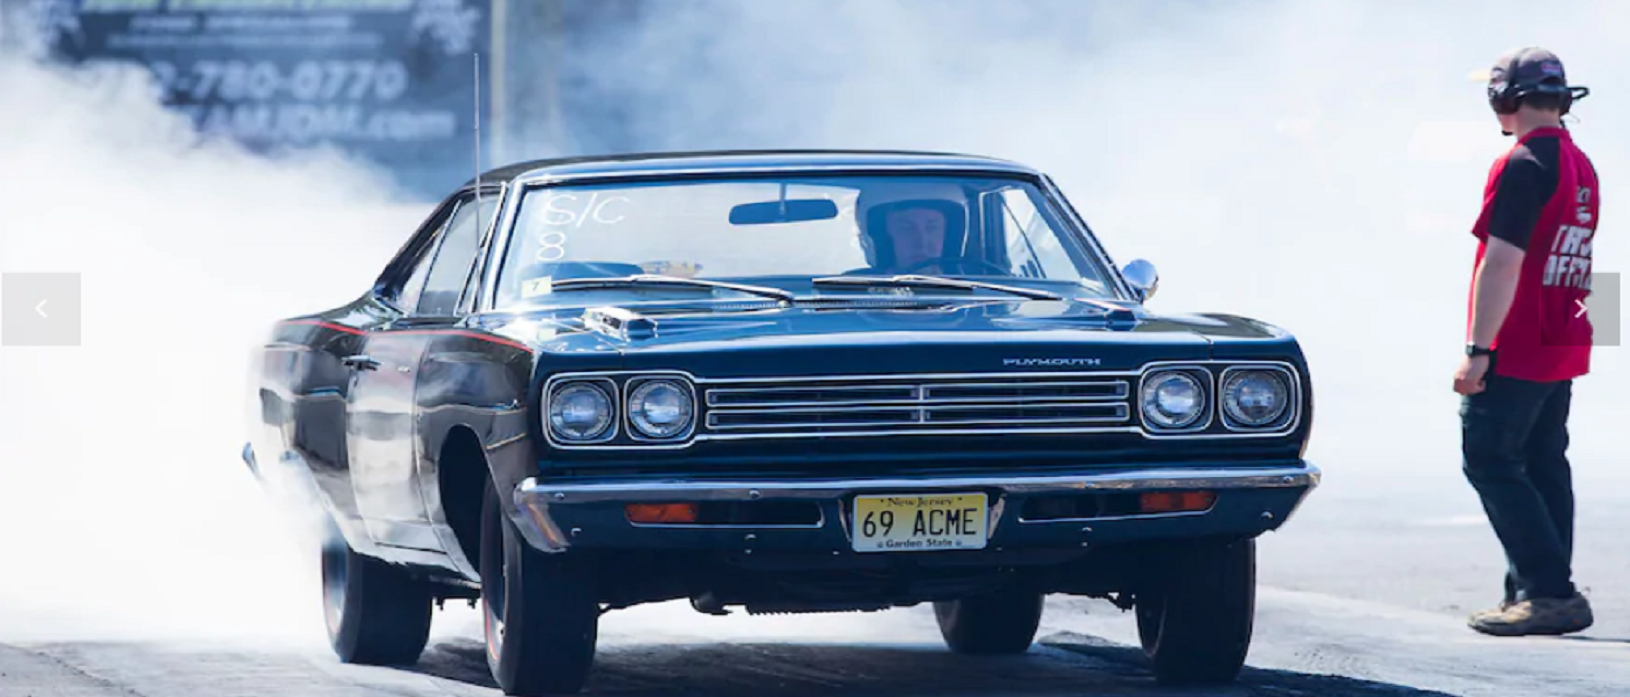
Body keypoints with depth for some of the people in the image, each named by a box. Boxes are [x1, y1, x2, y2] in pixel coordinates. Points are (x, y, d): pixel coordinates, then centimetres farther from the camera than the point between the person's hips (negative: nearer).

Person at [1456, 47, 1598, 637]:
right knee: (1543, 468, 11)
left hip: (1514, 354, -9)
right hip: (1563, 351, 9)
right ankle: (1536, 595, 13)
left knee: (1489, 461, -6)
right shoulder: (1581, 167, 14)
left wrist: (1477, 351, -20)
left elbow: (1502, 263, -21)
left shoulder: (1522, 166, -16)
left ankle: (1551, 592, -12)